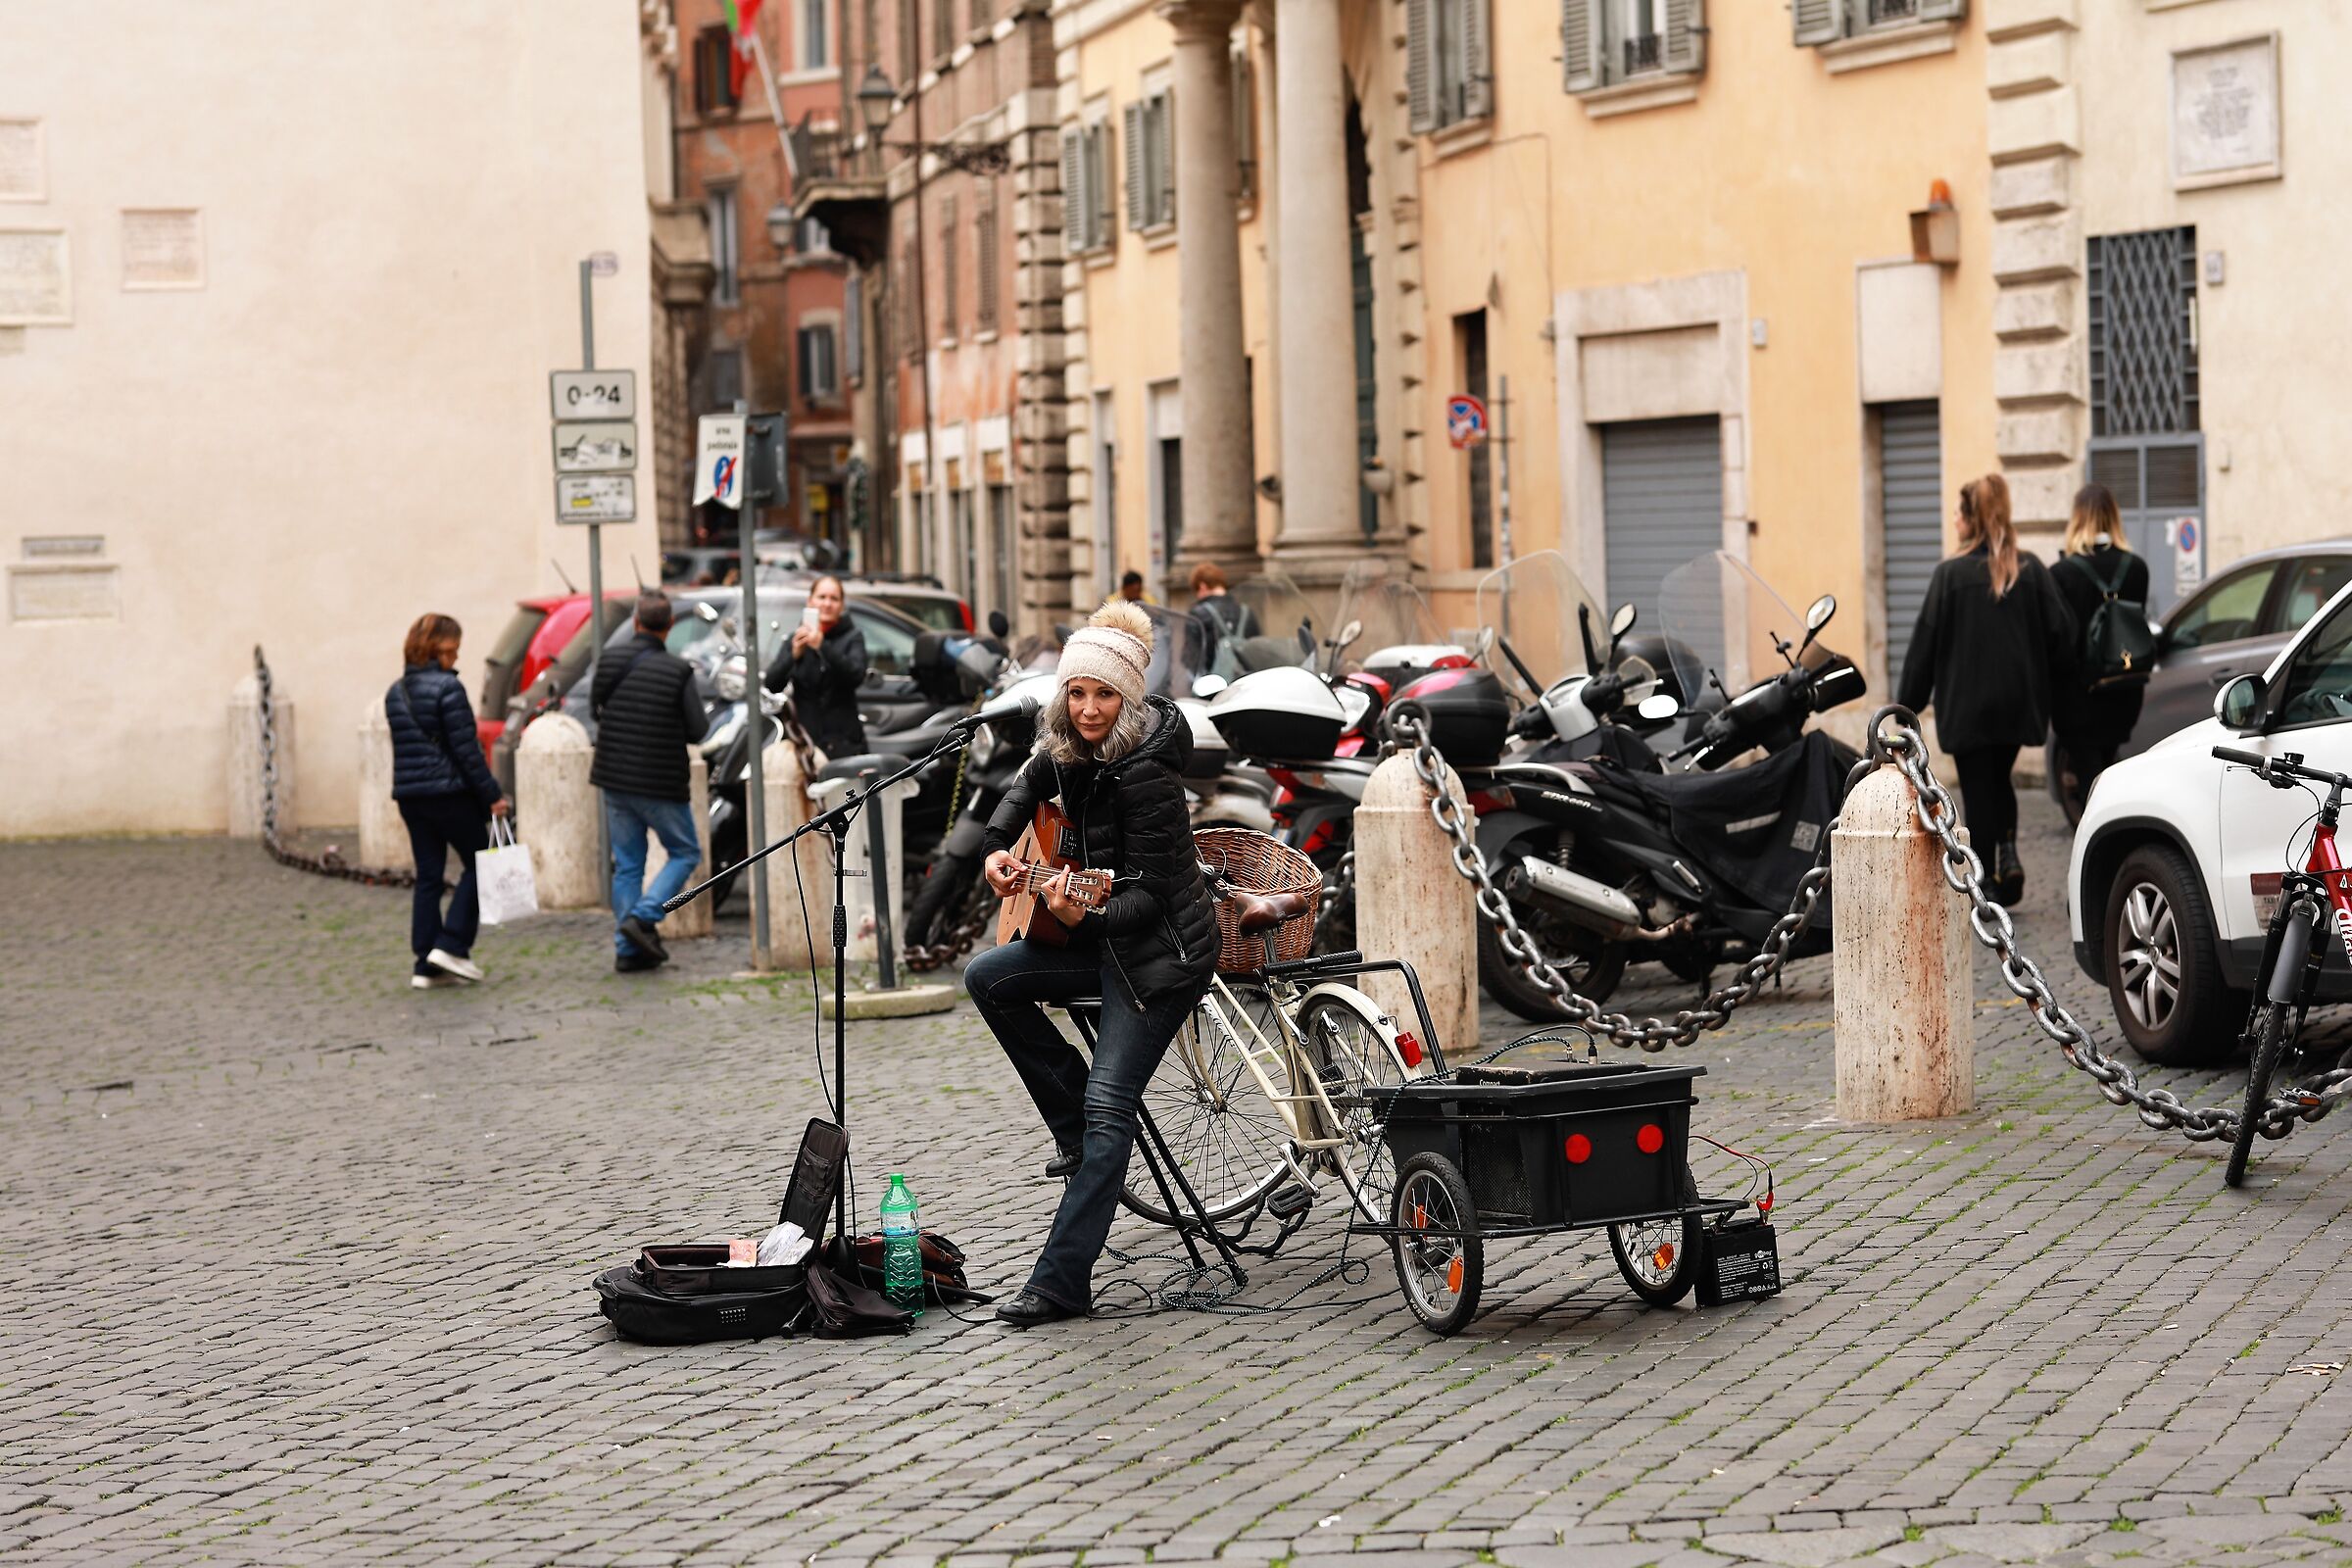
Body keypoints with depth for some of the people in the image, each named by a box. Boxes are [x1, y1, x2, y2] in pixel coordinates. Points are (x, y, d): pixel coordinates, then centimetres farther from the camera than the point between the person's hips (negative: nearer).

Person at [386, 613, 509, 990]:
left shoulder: (395, 693, 11)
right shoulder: (447, 687, -13)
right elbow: (466, 748, -15)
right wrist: (491, 794, -10)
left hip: (410, 795, 7)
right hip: (451, 792, -7)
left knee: (428, 877, 9)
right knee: (478, 864, 7)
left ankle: (426, 965, 6)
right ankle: (451, 945, -3)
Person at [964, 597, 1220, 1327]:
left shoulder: (1145, 769, -26)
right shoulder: (1073, 746, 0)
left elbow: (1152, 892, -25)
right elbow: (1030, 786, 24)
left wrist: (1087, 917, -41)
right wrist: (997, 850, 8)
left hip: (1161, 949, -9)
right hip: (1100, 938, 9)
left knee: (1108, 1107, -12)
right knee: (989, 978, 2)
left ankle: (1062, 1281, -12)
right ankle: (1077, 1130, 10)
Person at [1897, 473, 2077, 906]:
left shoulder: (1951, 574, -11)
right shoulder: (2031, 571, -1)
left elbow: (1926, 642, -8)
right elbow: (2060, 633, 1)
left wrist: (1909, 700, 1)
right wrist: (2045, 683, 17)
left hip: (1968, 704, -4)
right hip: (2019, 702, 4)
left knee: (1978, 791, 4)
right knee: (1999, 781, 22)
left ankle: (1986, 886, 2)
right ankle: (2007, 853, 0)